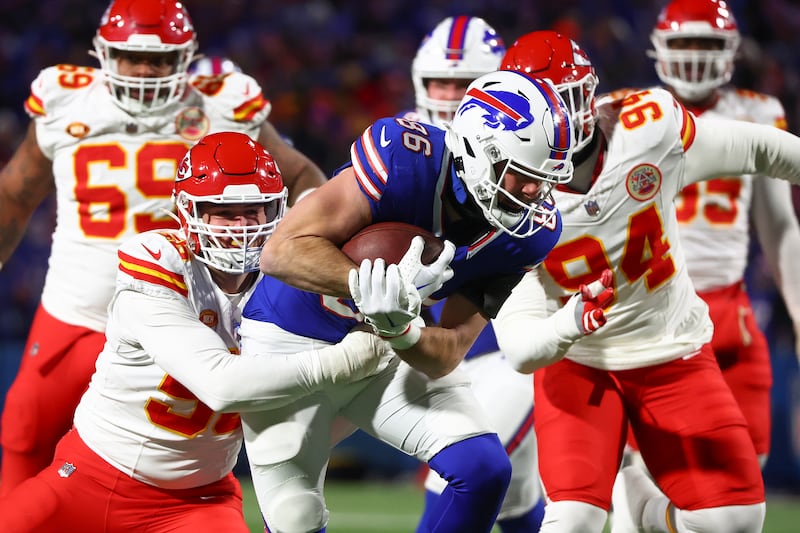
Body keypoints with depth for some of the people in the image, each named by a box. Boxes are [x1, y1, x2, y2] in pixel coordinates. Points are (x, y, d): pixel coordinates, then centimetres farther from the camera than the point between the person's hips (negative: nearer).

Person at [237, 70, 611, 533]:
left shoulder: (529, 232, -15)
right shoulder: (407, 158, -30)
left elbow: (446, 356, -14)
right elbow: (282, 251, -30)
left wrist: (400, 329, -36)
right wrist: (366, 284, -46)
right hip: (293, 337, -4)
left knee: (484, 470, -13)